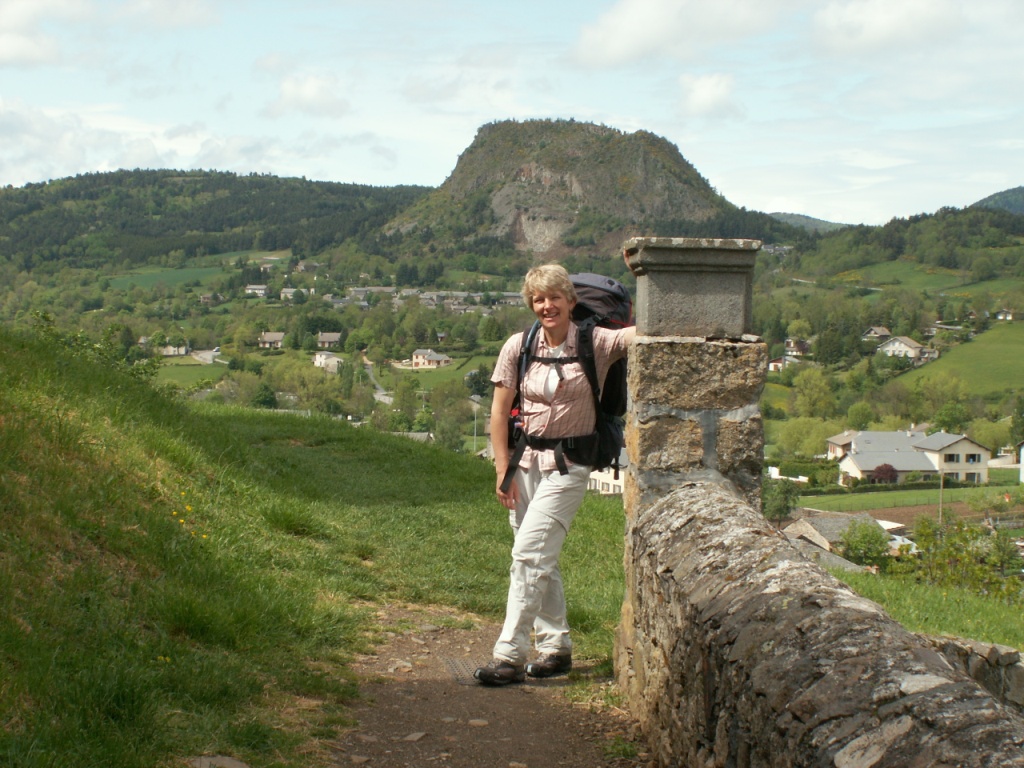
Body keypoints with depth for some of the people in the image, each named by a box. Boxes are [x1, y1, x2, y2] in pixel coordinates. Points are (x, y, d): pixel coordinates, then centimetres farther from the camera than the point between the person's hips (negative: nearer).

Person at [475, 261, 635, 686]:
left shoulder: (595, 343, -8)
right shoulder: (519, 346, 0)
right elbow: (499, 412, 3)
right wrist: (503, 471, -1)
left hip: (569, 463, -4)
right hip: (526, 459, 4)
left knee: (529, 554, -12)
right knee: (541, 559, 12)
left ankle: (510, 656, -8)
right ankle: (556, 647, 26)